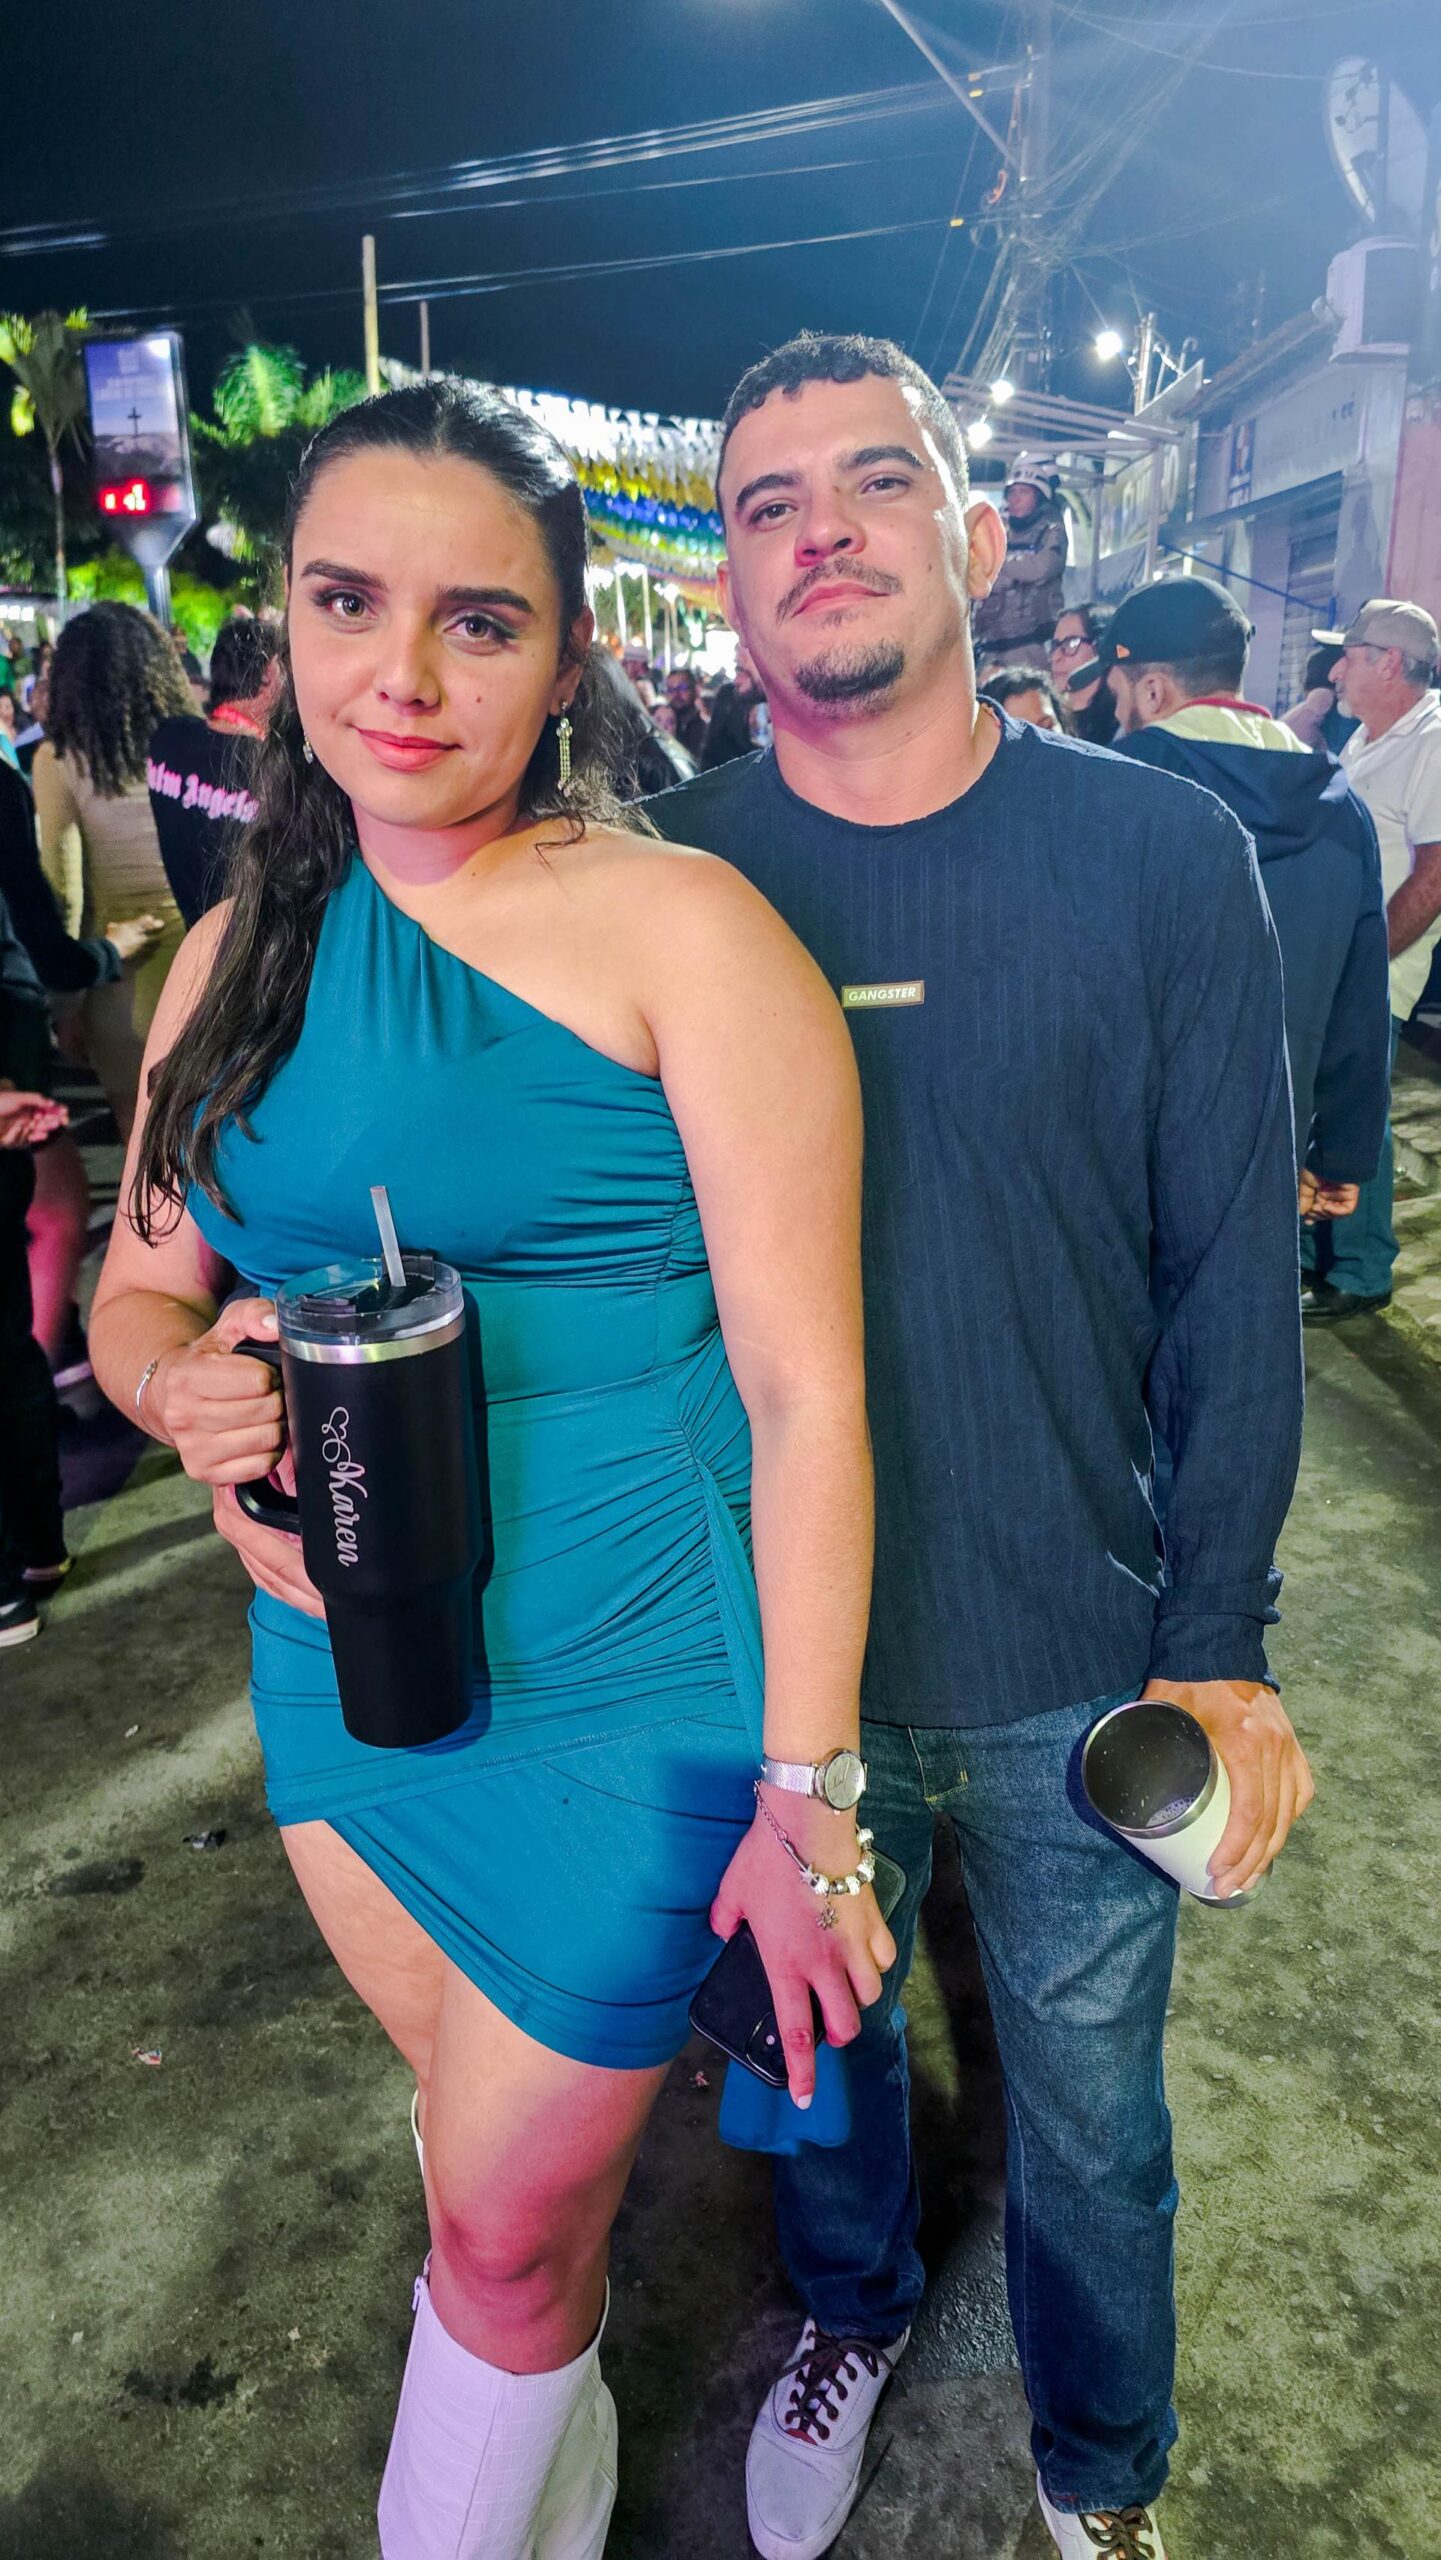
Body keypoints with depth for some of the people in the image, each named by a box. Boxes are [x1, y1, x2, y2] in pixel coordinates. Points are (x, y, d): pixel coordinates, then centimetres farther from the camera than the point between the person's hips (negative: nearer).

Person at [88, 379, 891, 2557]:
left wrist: (808, 1791, -16)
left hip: (623, 1701, -5)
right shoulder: (243, 950, 3)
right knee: (497, 2150, 27)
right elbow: (138, 1288, 11)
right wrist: (183, 1386, -13)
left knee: (506, 2235, 13)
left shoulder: (679, 927, -15)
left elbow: (806, 1382, -16)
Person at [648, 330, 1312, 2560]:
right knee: (818, 2045, 25)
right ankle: (852, 2313, 58)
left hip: (1078, 1666, 0)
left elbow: (1233, 1280, -7)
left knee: (1091, 2122, 20)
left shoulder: (1165, 856, -9)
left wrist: (1221, 1643, -7)